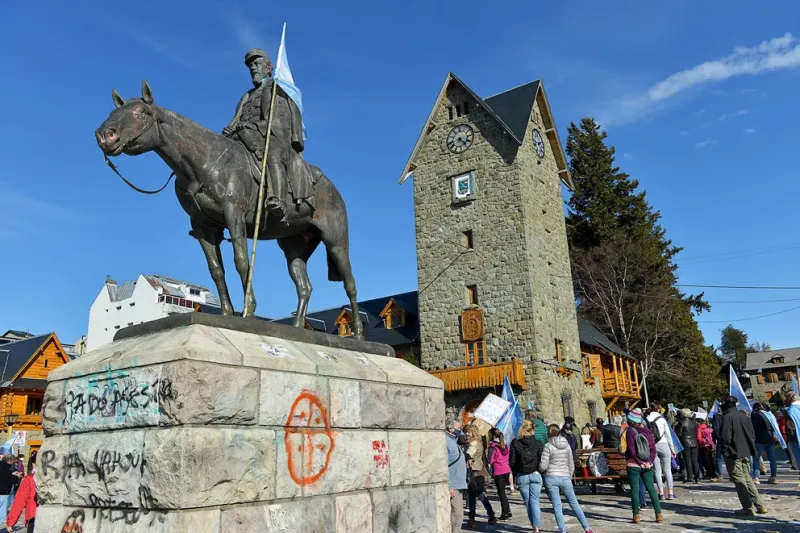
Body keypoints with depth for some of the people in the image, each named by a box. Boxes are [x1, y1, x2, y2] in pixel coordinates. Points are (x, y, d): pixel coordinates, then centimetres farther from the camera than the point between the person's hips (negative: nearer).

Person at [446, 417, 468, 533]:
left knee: (457, 514, 14)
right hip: (453, 486, -10)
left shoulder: (454, 441, 16)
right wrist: (449, 486, -22)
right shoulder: (446, 442, -15)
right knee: (457, 515, -9)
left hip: (459, 485, 10)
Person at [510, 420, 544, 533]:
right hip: (535, 475, 0)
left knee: (527, 502, 10)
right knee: (535, 501, 3)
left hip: (521, 476, 0)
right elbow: (542, 460, -6)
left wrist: (515, 474, 10)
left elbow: (512, 461, -2)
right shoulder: (538, 443, -4)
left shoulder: (515, 443, -3)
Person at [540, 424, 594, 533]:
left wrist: (539, 468, 10)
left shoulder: (548, 446, -9)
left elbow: (543, 466, -11)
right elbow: (571, 466, 11)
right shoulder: (567, 446, 5)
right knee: (574, 503, 14)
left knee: (557, 506, 3)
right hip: (565, 478, 4)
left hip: (551, 478, -4)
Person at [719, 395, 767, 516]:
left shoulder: (728, 417, -13)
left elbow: (726, 437, -19)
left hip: (733, 453, -7)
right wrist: (751, 449, 17)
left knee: (739, 480, -1)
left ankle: (748, 507, -1)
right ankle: (760, 505, 15)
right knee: (747, 478, 17)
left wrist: (725, 451, -7)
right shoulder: (744, 416, 10)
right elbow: (752, 435, 14)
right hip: (746, 453, 8)